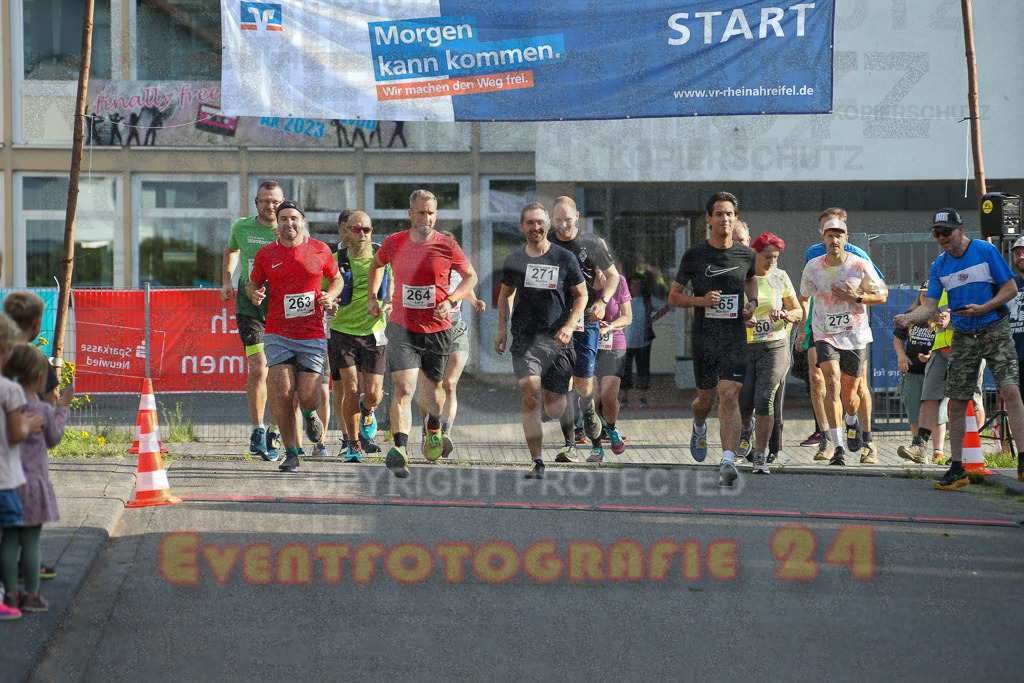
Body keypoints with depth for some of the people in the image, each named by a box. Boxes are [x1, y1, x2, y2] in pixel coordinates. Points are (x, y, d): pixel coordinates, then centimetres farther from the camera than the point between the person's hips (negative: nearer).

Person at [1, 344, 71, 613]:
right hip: (34, 480, -3)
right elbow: (53, 439, 5)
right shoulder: (44, 410, -10)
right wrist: (62, 410, 17)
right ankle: (31, 595, 8)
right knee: (31, 540, 3)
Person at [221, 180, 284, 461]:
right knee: (258, 368, -12)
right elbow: (231, 251, 26)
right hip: (249, 307, 0)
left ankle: (274, 435, 16)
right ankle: (258, 430, 2)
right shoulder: (242, 228, 4)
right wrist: (227, 282, 14)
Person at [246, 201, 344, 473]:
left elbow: (337, 279, 17)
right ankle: (291, 453, 1)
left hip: (312, 335, 0)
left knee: (308, 397, -5)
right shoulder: (266, 254, 3)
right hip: (278, 335, 0)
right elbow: (252, 284, 16)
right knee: (282, 393, -13)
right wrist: (254, 293, -7)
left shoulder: (320, 250, 3)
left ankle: (309, 414, 34)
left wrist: (330, 297, -3)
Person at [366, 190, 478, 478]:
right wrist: (372, 297, 13)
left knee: (432, 389, 15)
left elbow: (471, 276, 7)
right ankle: (399, 450, -25)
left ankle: (434, 430, 47)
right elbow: (376, 265, 23)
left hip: (437, 329, 1)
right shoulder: (394, 243, 0)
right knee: (403, 387, -17)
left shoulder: (447, 246, -5)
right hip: (402, 327, -1)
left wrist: (451, 300, -8)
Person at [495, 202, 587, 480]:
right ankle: (537, 462, -15)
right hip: (525, 338, 1)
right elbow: (505, 295, 22)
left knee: (554, 403, 1)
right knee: (530, 396, -16)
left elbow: (581, 295, 8)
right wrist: (502, 329, 10)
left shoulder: (565, 258, 2)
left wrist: (569, 326, -6)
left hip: (557, 340, 0)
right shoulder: (513, 261, 8)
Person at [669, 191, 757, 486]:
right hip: (703, 337, 0)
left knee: (730, 396, -15)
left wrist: (752, 302, 8)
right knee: (706, 399, 11)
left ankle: (728, 461, -22)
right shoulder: (694, 255, -1)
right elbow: (673, 297, 4)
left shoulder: (746, 255, 5)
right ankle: (699, 426, 48)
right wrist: (701, 300, -14)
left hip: (734, 336, 0)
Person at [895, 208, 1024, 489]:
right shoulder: (939, 266, 6)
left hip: (995, 329, -4)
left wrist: (982, 309, -16)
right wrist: (908, 318, -19)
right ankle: (957, 469, 12)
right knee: (956, 403, 1)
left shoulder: (986, 251, -5)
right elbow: (929, 307, 2)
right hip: (963, 336, 4)